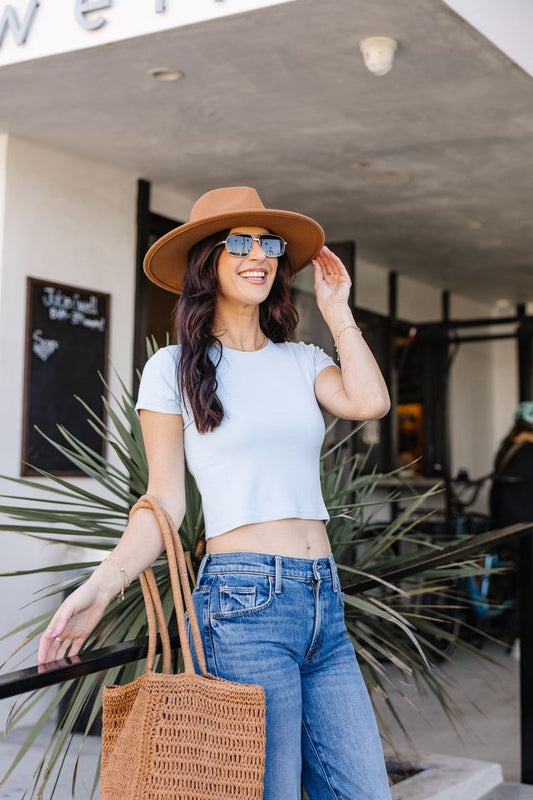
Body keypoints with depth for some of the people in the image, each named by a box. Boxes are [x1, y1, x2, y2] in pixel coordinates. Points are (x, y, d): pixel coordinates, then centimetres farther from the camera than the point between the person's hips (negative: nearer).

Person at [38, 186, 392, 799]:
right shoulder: (173, 368, 4)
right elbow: (163, 502, 0)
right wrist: (103, 583, -15)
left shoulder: (303, 361, 16)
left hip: (325, 601, 5)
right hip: (245, 602, -5)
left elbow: (369, 402, -5)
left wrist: (337, 311, 7)